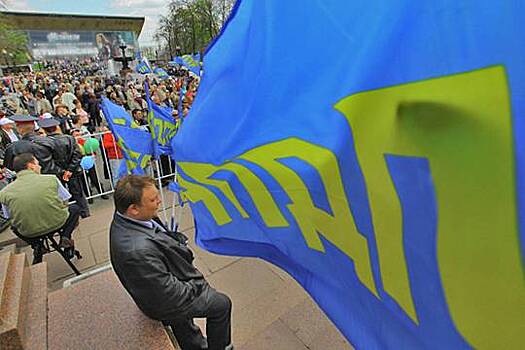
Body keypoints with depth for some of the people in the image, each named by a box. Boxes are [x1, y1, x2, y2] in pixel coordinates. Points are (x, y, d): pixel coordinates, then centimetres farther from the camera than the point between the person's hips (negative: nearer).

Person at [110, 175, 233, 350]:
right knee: (222, 304, 14)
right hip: (166, 305, -7)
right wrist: (195, 288, -15)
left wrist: (177, 240, -7)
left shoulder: (123, 218, -15)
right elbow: (169, 294, -31)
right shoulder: (139, 250, -43)